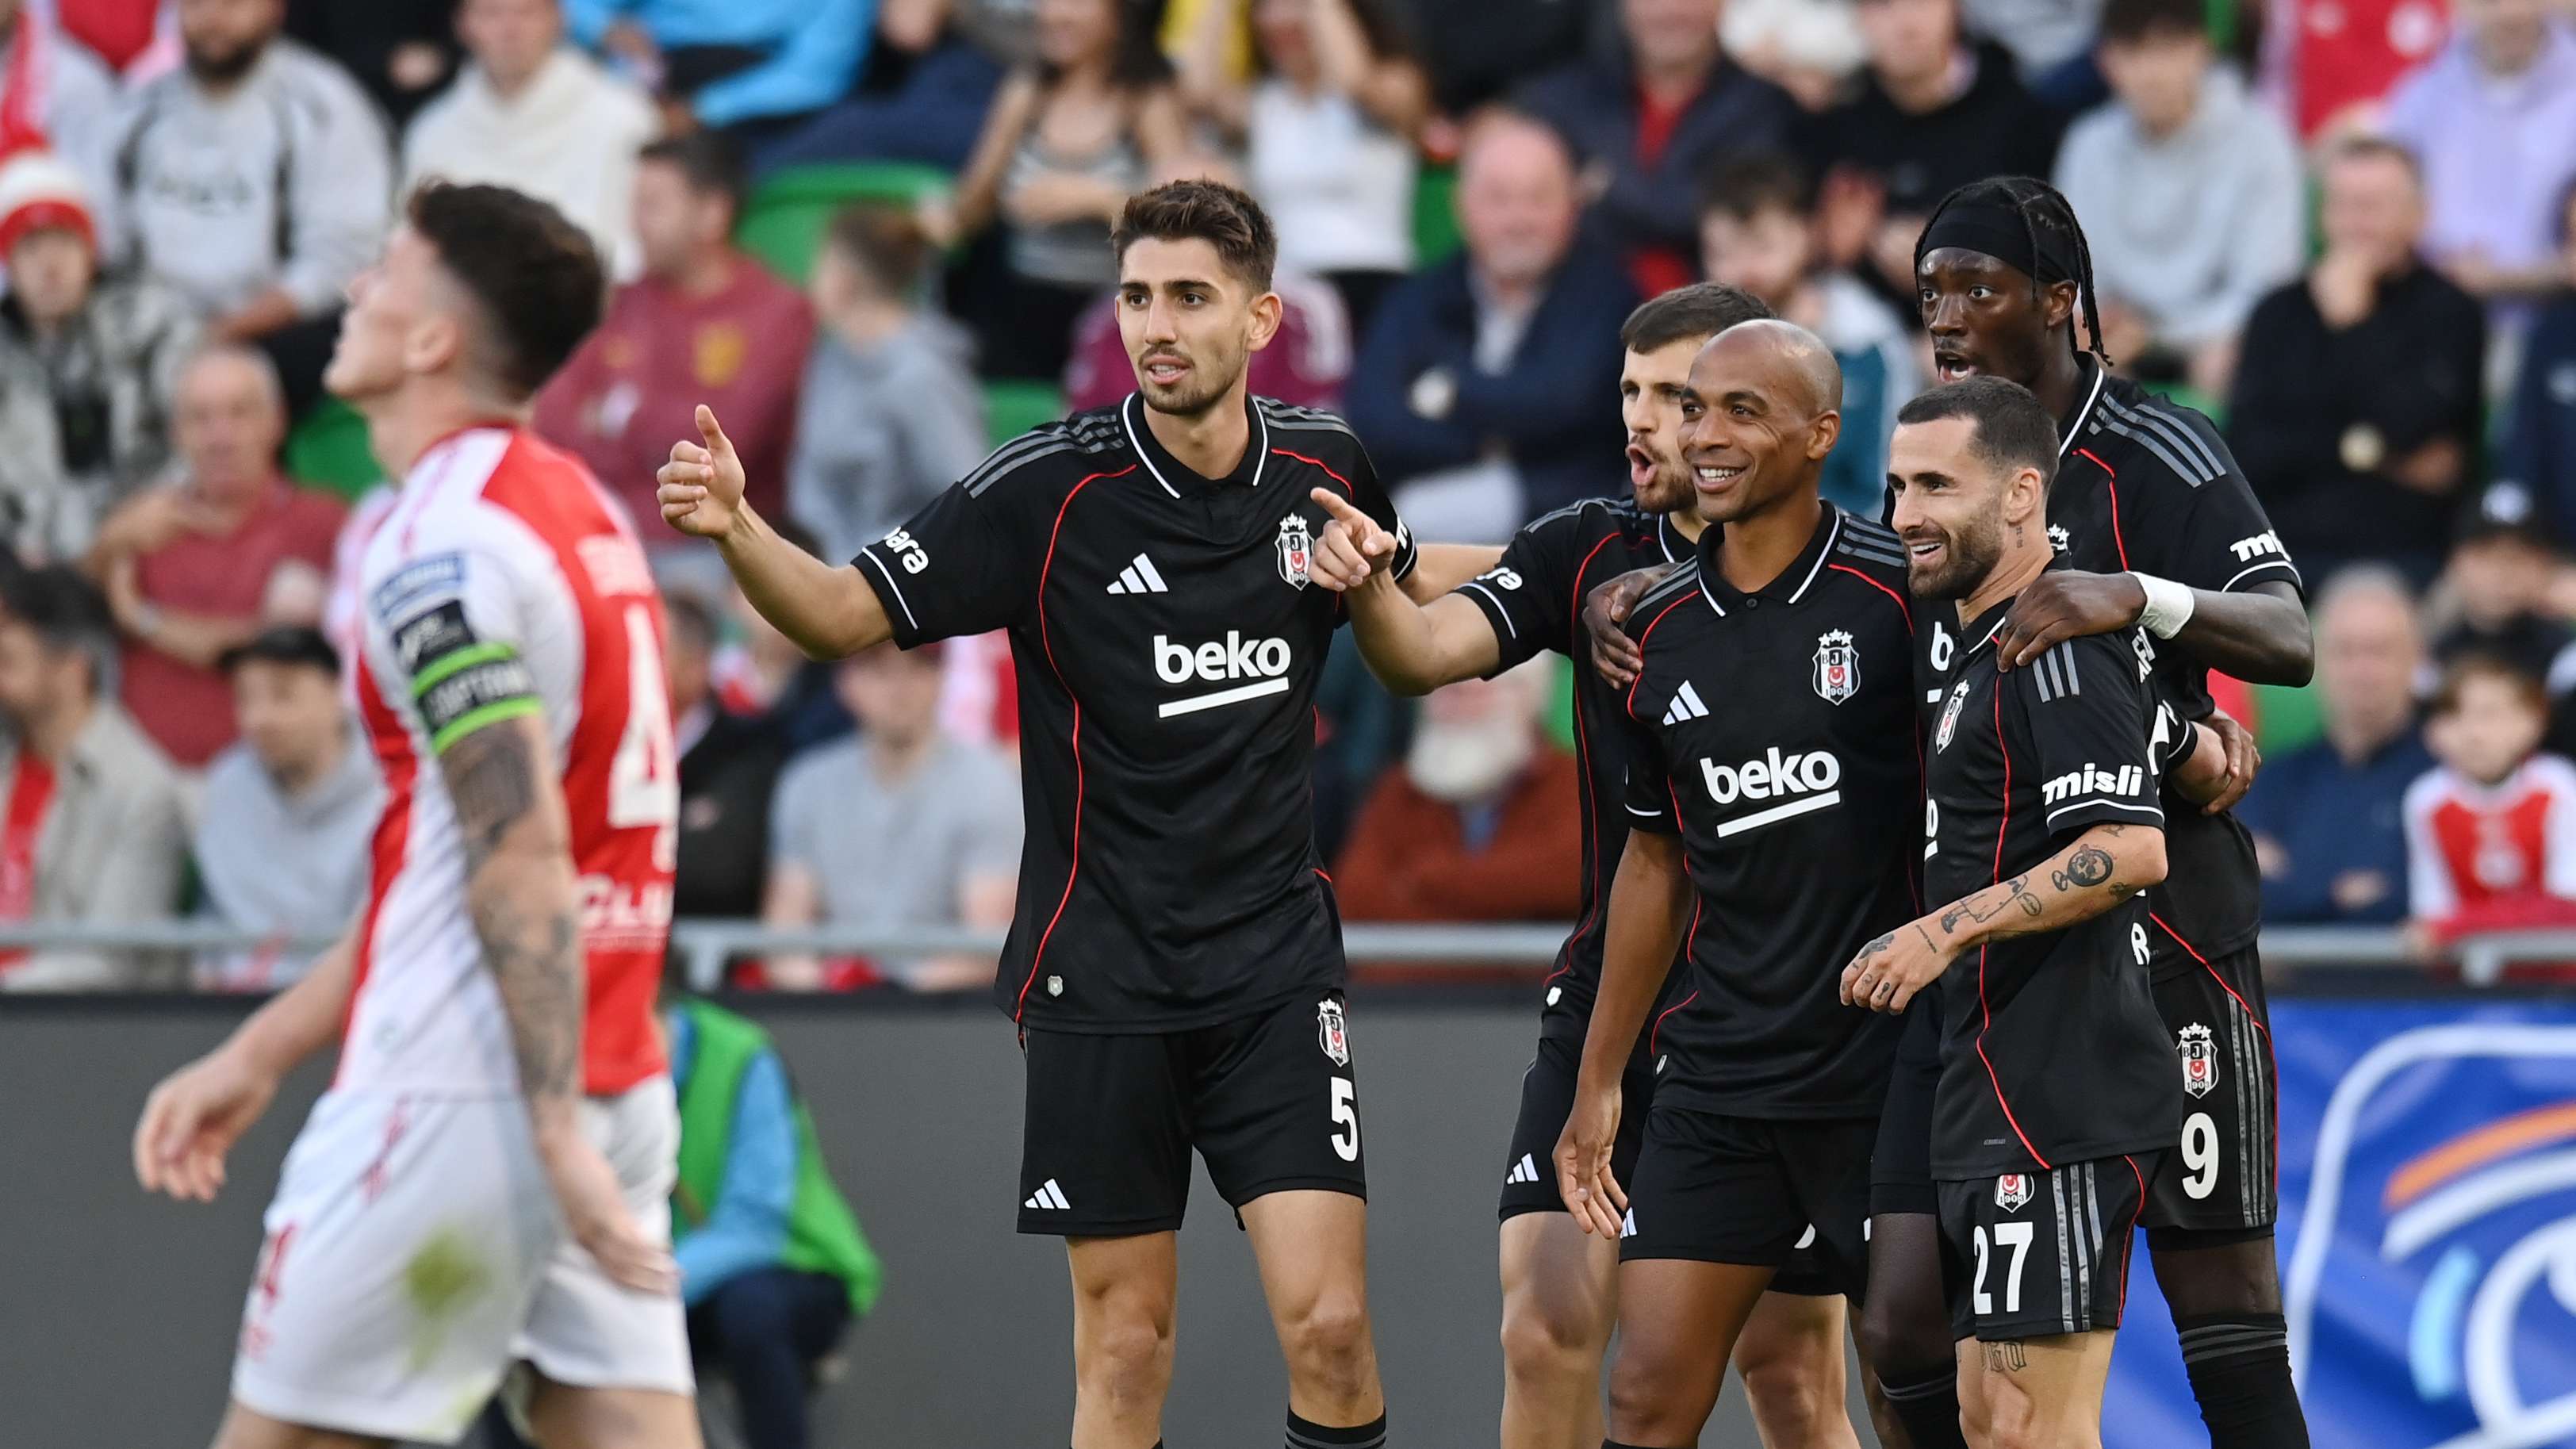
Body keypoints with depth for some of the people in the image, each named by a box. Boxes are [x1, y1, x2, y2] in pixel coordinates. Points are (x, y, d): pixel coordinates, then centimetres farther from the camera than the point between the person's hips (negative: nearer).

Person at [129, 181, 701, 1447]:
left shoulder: (442, 546, -13)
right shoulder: (581, 511, 16)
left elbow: (520, 855, -21)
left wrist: (559, 1133, -24)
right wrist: (258, 1052, 24)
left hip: (461, 1103, -8)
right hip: (619, 1085, 8)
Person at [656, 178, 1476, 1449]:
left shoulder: (1324, 468, 2)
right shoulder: (1051, 489, -9)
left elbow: (1403, 591, 25)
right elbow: (848, 614, -12)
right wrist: (737, 529, -30)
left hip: (1275, 962, 2)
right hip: (1102, 968, -2)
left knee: (1329, 1323, -8)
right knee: (1124, 1346, 2)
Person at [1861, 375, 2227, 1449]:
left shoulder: (2053, 646, -13)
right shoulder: (1973, 643, 18)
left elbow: (2130, 850, -23)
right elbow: (2197, 762, 30)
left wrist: (1947, 930, -22)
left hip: (2057, 1106, -11)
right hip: (2001, 1100, 11)